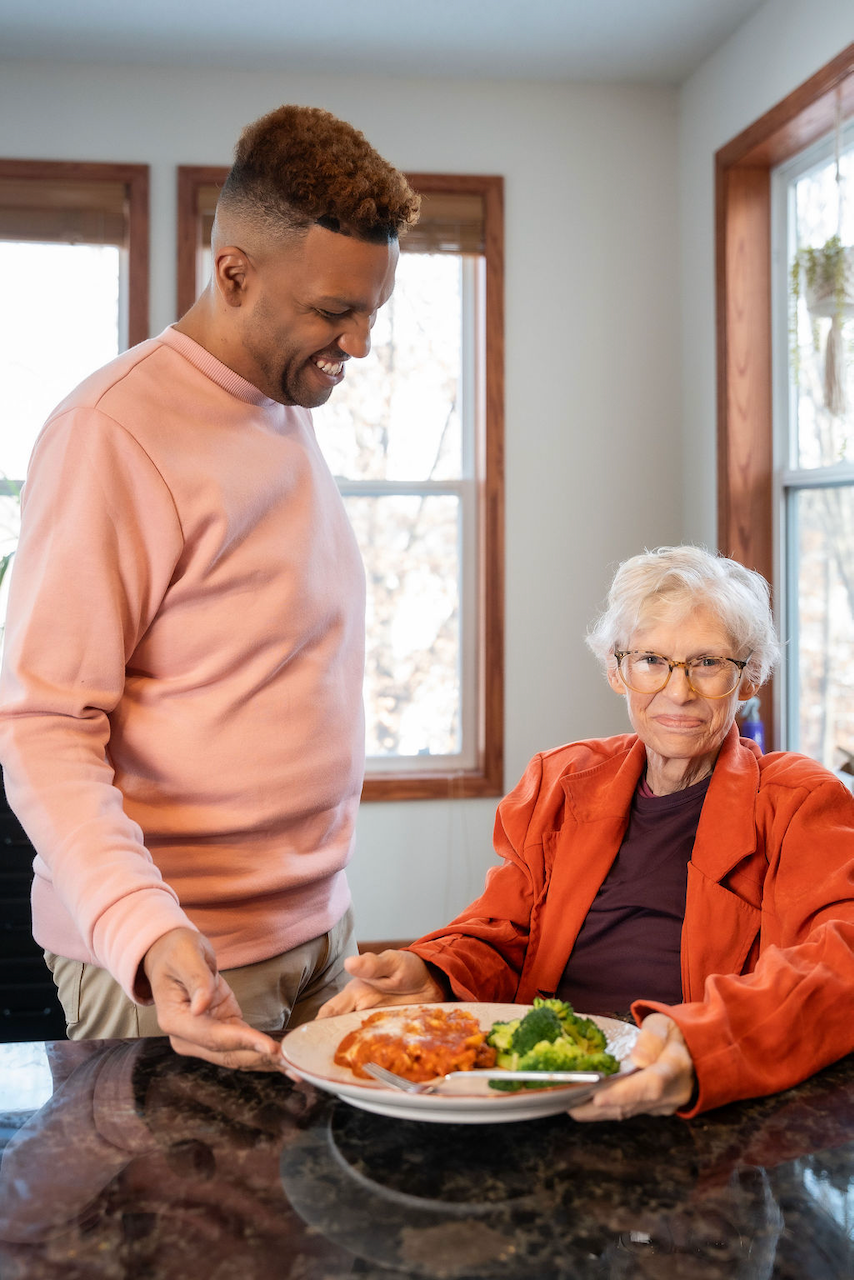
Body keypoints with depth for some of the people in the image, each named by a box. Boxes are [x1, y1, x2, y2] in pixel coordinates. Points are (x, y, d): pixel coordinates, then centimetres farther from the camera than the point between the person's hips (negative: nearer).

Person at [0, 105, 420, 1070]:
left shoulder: (292, 412, 9)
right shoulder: (113, 432, -17)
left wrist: (316, 902, 9)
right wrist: (145, 933, -33)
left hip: (315, 924, 8)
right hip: (177, 962, -7)